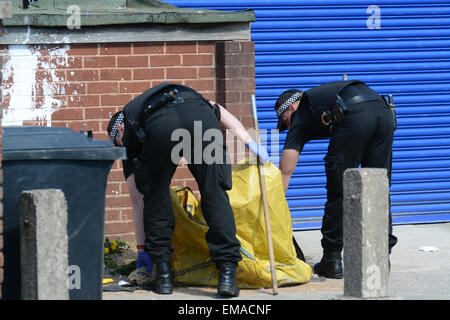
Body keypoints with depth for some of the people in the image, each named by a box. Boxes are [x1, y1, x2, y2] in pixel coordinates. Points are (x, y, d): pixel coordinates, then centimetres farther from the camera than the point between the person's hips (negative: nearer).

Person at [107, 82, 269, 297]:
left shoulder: (129, 131, 35)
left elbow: (137, 199, 34)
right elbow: (216, 109, 29)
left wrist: (143, 248, 39)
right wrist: (249, 141, 24)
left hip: (159, 128, -2)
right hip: (201, 117, 2)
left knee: (155, 197, 19)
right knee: (215, 195, 7)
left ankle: (163, 272, 21)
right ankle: (227, 274, 2)